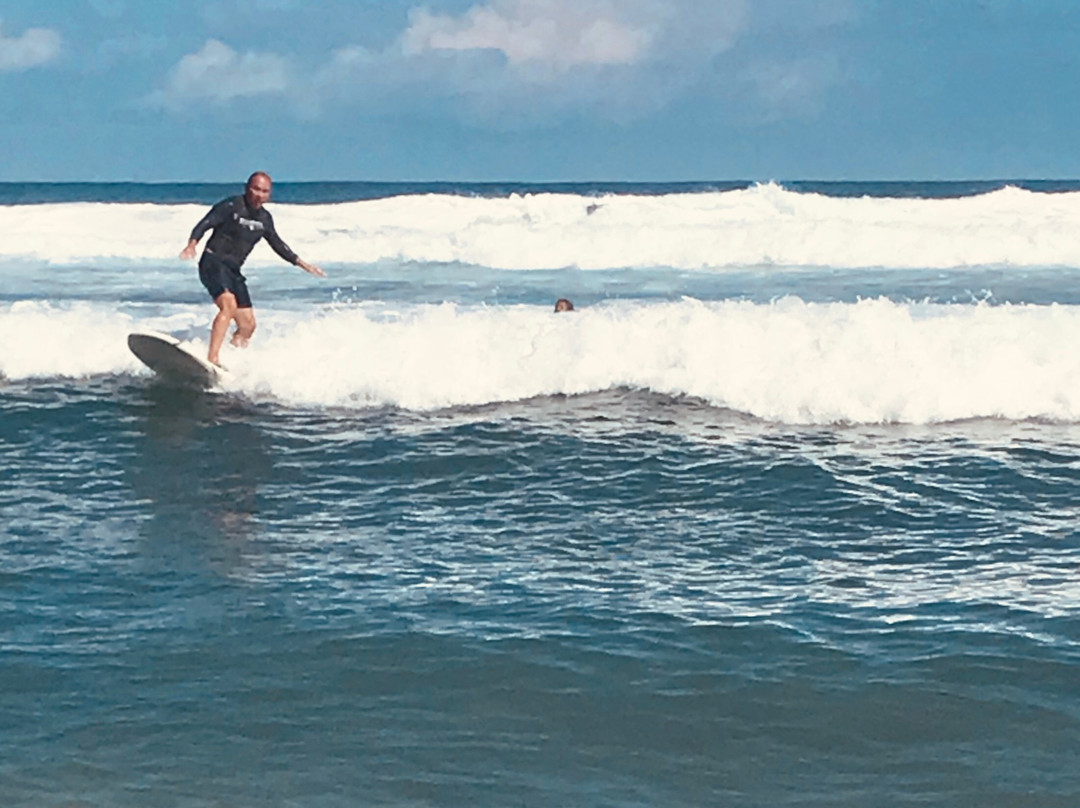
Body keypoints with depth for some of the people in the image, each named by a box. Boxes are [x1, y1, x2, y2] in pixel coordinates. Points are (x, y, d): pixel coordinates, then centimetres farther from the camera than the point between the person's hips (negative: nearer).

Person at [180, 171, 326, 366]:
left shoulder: (264, 219, 12)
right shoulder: (231, 206, -8)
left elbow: (277, 244, 25)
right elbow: (204, 225, -14)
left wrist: (302, 263, 26)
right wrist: (192, 245, -32)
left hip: (233, 270, 8)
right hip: (213, 263, -8)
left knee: (248, 325, 4)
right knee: (229, 305, -31)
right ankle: (212, 359, -40)